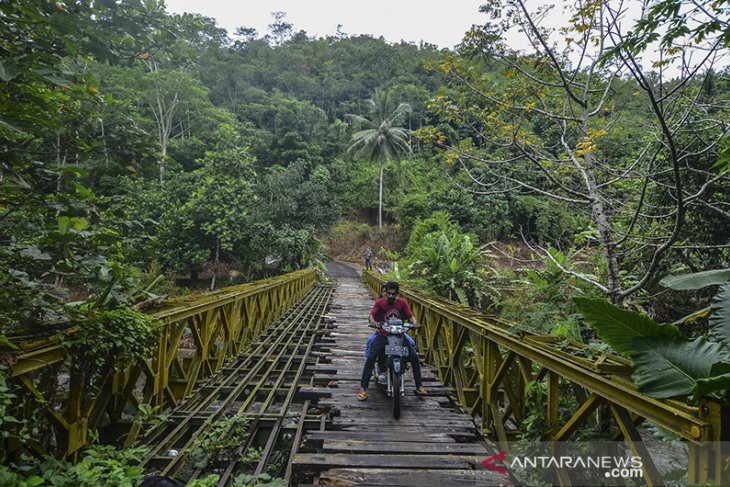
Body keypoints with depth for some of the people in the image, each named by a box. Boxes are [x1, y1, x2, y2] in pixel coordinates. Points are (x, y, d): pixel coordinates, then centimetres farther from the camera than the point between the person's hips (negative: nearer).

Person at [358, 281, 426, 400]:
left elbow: (410, 315, -4)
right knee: (370, 358, -21)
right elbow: (371, 314, -14)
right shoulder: (379, 302, -3)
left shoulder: (402, 303, 3)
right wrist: (372, 321, -38)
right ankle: (363, 388, -13)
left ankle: (419, 386, 9)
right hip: (383, 335, -2)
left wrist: (414, 322, -27)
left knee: (414, 357, -9)